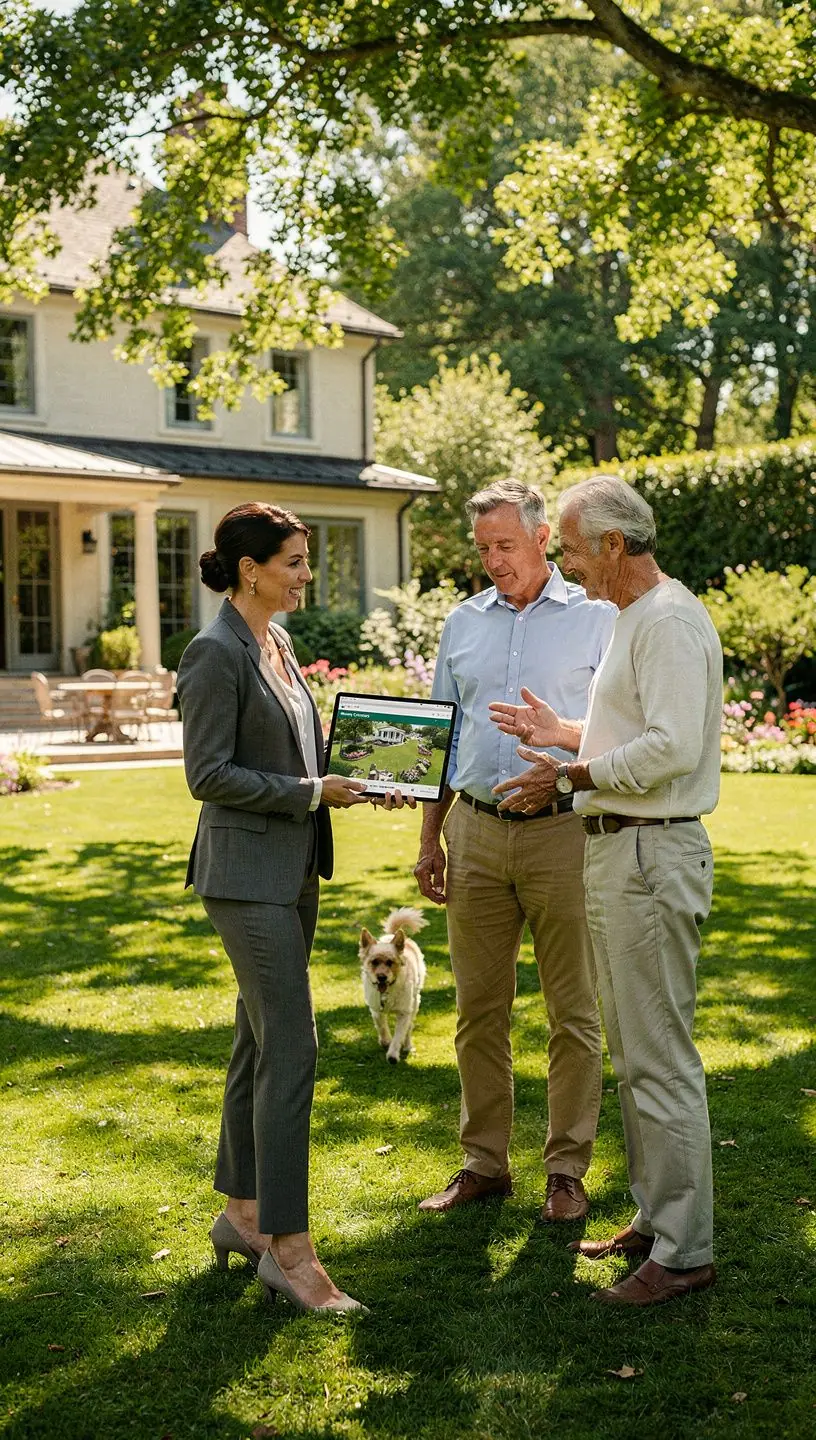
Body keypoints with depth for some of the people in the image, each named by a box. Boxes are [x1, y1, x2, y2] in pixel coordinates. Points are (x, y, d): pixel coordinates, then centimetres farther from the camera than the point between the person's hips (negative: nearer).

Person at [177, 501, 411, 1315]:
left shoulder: (276, 644, 13)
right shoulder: (216, 652, -14)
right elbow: (209, 775, -17)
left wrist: (351, 781, 5)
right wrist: (312, 792, -16)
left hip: (292, 871, 9)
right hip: (247, 874, -9)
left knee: (259, 1043, 15)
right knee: (290, 1050, -10)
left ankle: (242, 1213, 26)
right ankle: (288, 1249, -3)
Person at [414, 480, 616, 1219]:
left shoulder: (596, 619, 0)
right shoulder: (464, 623, 11)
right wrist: (431, 837, 12)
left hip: (562, 832, -4)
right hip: (476, 832, 4)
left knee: (573, 1012, 3)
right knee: (479, 1009, 9)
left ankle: (568, 1169, 14)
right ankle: (484, 1162, 21)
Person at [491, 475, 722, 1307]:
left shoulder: (669, 621, -16)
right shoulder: (632, 618, 17)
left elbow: (672, 746, -25)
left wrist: (573, 777, -17)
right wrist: (565, 733, 15)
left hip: (651, 855, -11)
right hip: (616, 850, 11)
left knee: (660, 1059, -6)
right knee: (633, 1053, 16)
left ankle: (684, 1253, 2)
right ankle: (654, 1219, 27)